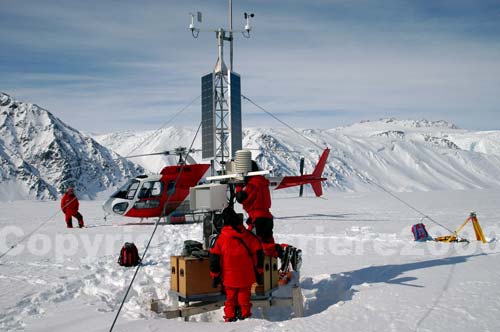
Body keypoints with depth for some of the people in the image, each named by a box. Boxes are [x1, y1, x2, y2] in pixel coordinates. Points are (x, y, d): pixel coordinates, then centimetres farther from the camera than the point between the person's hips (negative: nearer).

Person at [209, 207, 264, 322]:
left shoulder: (221, 239, -8)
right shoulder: (248, 236, -5)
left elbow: (214, 257, -4)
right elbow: (258, 253, 0)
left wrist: (215, 275, 7)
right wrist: (259, 272, 11)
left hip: (229, 277, 0)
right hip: (246, 277, 0)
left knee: (230, 297, 15)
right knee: (244, 297, 12)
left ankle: (230, 317, 20)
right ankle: (244, 316, 17)